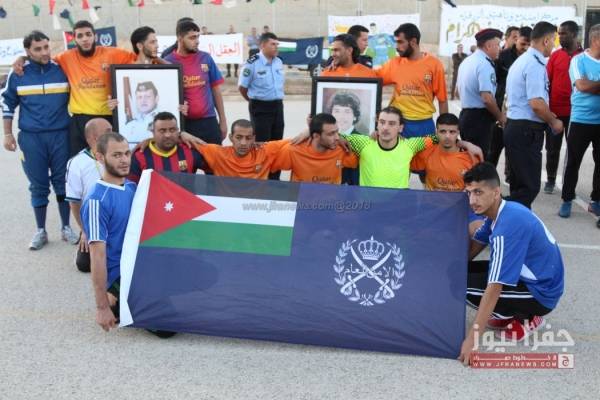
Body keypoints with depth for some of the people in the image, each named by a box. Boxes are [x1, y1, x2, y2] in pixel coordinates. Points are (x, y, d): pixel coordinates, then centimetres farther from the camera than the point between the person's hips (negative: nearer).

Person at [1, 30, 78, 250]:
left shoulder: (62, 70, 1)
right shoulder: (18, 74, 0)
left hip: (60, 135, 0)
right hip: (31, 138, 0)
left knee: (63, 181, 6)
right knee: (38, 185, 5)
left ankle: (66, 227, 18)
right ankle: (41, 231, 16)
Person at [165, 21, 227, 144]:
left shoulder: (206, 58, 3)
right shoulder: (168, 62, -3)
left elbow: (216, 90, 9)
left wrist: (223, 120, 8)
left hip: (208, 121, 2)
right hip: (182, 123, -2)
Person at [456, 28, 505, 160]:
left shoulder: (466, 62, 14)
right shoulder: (485, 64, -16)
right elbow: (487, 98, -24)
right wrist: (500, 117, -9)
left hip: (465, 115, 10)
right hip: (479, 119, -10)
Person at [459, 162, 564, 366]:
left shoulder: (507, 226, -30)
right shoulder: (501, 211, -3)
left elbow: (494, 288, -30)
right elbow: (472, 250, 8)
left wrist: (472, 338, -28)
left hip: (540, 292, -9)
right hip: (532, 278, 9)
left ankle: (527, 319, -2)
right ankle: (516, 314, 10)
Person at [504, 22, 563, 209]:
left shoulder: (521, 61, 17)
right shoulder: (535, 65, -15)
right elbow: (537, 103, -23)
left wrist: (548, 115, 21)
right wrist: (553, 122, -7)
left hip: (514, 126, 10)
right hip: (527, 130, -10)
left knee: (519, 184, 16)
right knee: (529, 187, -7)